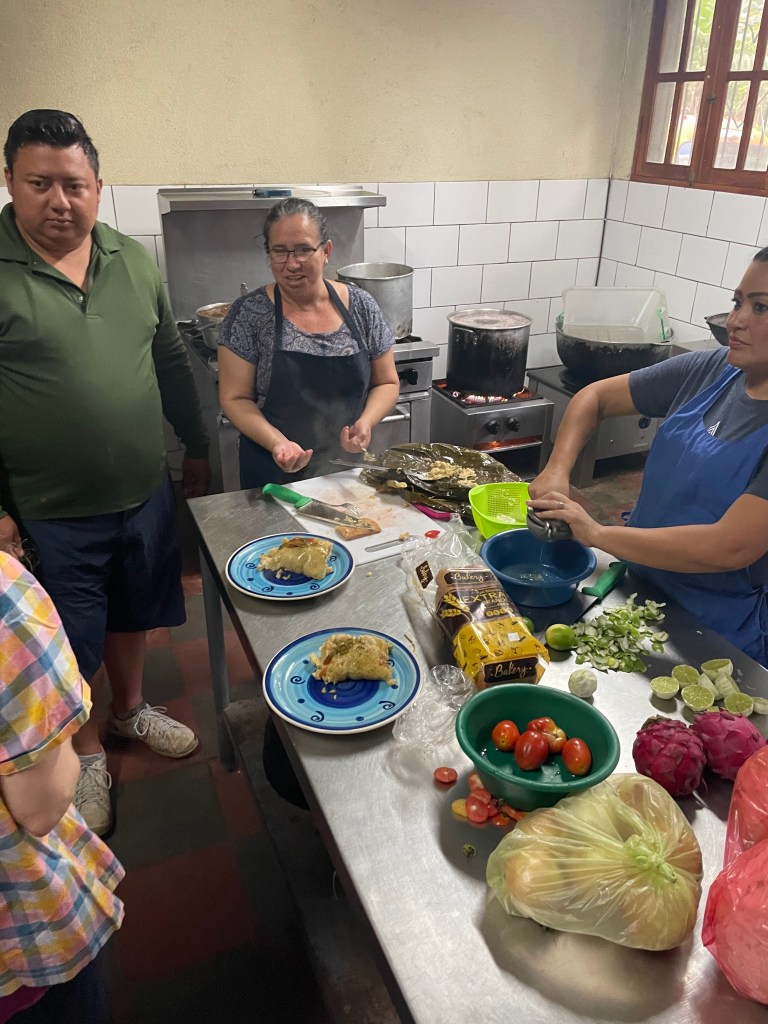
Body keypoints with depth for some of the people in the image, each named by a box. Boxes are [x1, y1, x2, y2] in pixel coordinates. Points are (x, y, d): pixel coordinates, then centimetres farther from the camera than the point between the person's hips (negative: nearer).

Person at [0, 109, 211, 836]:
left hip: (145, 495, 4)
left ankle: (130, 708, 48)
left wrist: (196, 450, 12)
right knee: (67, 648, 13)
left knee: (130, 614, 23)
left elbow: (171, 362, 10)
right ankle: (85, 754, 37)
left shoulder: (134, 261, 2)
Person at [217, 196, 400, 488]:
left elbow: (387, 382, 4)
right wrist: (277, 443, -25)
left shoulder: (361, 307, -3)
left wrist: (366, 422, -16)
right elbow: (235, 398, -8)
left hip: (348, 469, 2)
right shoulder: (248, 314, -10)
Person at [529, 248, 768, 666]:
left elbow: (730, 548, -30)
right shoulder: (709, 370, -4)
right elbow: (595, 397, 3)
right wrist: (555, 471, -12)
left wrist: (597, 533, -26)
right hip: (640, 592, 6)